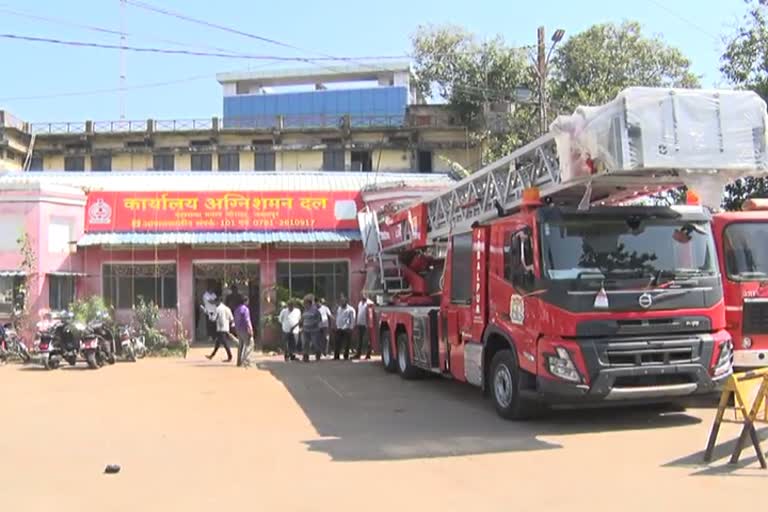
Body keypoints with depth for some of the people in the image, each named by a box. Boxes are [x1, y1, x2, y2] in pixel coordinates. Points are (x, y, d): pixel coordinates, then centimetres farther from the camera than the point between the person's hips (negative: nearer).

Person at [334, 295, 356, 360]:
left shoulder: (350, 309, -4)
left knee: (346, 344, 1)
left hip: (347, 329, -5)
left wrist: (350, 328, -12)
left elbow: (352, 320, -7)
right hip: (339, 329, 5)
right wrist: (336, 325, 11)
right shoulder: (338, 309, 14)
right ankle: (336, 356, 9)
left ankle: (346, 356, 11)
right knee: (337, 343, 1)